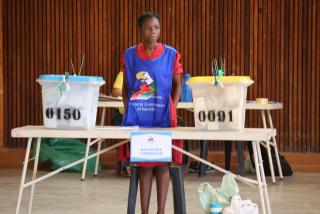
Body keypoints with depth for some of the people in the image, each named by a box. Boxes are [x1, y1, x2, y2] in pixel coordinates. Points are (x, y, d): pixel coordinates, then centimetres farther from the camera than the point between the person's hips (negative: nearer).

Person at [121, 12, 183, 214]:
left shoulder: (171, 54, -1)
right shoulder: (130, 54, 4)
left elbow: (178, 85, 5)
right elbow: (125, 86, 11)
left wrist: (172, 110, -5)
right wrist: (127, 109, 0)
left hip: (162, 116, -1)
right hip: (137, 116, 1)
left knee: (162, 163, 2)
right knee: (143, 164, 6)